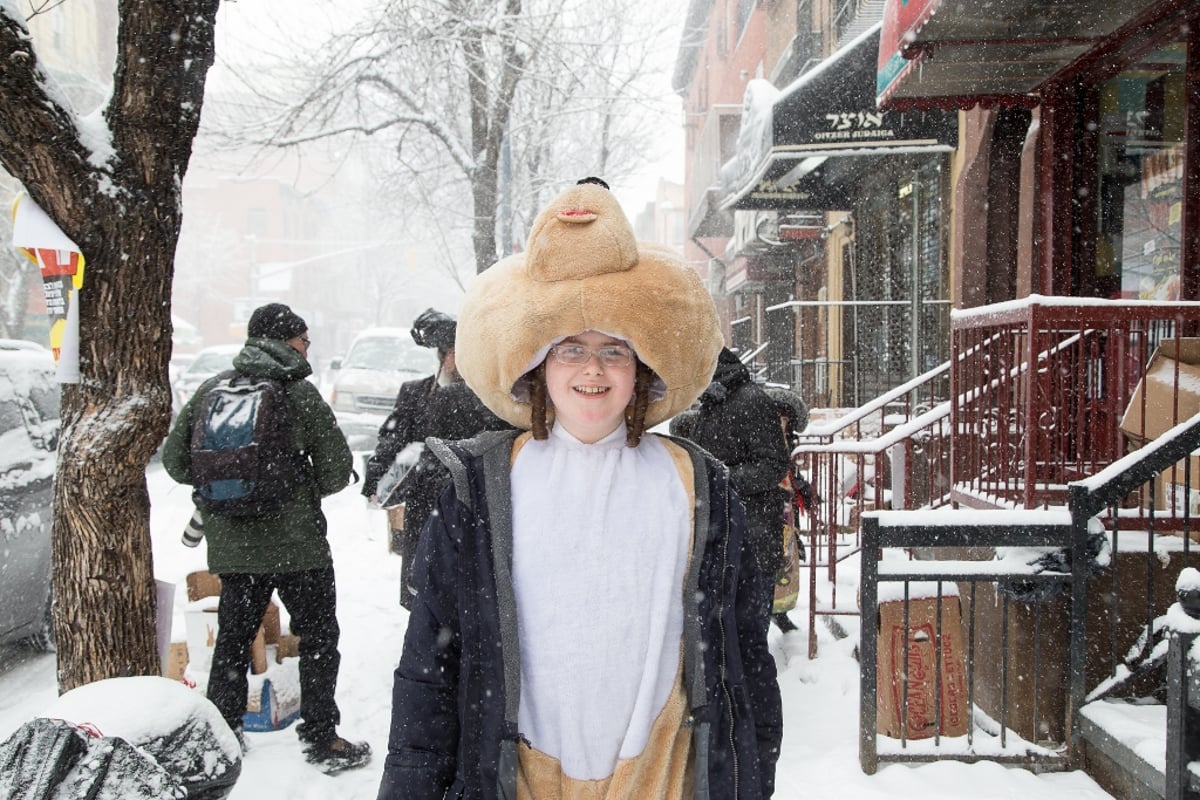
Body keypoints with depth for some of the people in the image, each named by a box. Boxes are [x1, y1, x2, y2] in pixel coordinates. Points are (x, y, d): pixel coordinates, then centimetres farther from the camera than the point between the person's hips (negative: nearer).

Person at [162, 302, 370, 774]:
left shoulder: (211, 391, 3)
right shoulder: (298, 392, -10)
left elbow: (175, 460, 7)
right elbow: (336, 470, -9)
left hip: (230, 544, 5)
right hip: (296, 543, -4)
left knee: (232, 637, 18)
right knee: (318, 637, 9)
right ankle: (321, 738, 13)